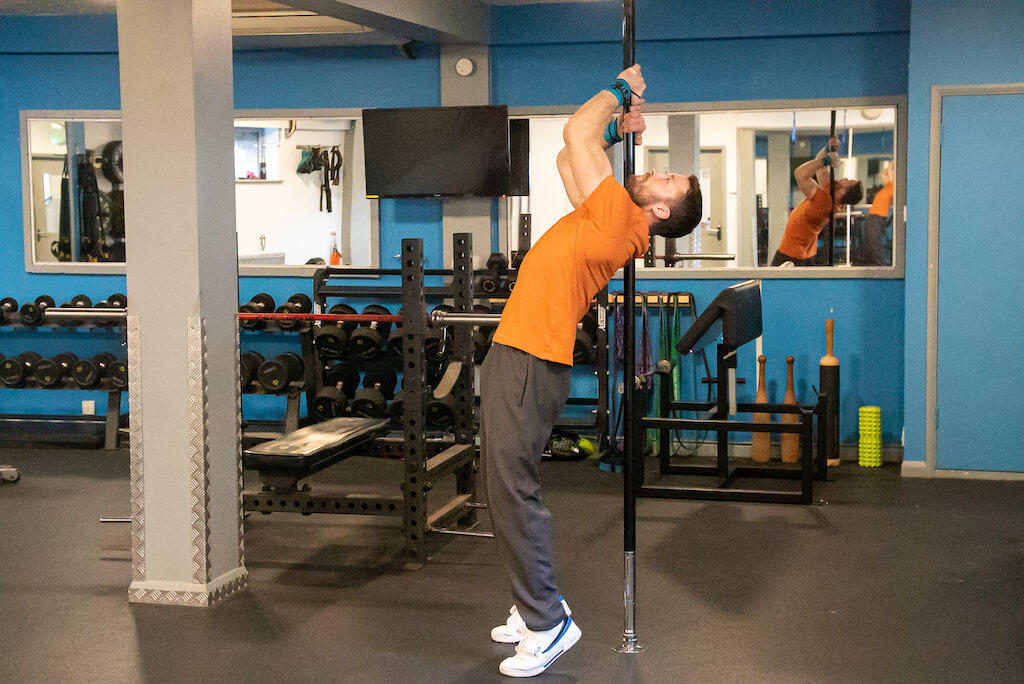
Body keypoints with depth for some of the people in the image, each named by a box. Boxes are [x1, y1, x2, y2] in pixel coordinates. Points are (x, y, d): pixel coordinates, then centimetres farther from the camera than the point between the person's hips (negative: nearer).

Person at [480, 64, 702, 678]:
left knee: (514, 492, -8)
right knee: (510, 490, 15)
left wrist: (619, 91, 3)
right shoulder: (610, 216, 15)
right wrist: (619, 131, 22)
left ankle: (548, 624, -1)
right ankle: (536, 604, 24)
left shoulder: (621, 217, -13)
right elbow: (568, 157, 31)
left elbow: (575, 134, -11)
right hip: (515, 355, 10)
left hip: (530, 365, -10)